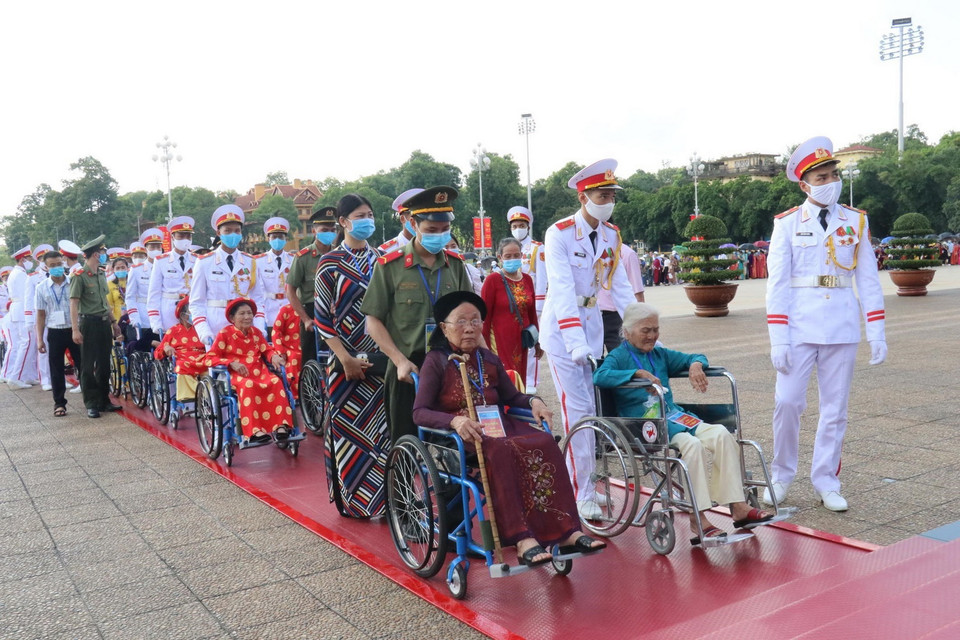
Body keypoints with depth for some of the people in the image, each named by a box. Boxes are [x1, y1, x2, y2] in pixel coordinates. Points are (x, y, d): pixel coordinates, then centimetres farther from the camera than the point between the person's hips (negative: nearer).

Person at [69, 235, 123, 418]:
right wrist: (75, 329, -18)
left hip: (104, 323, 7)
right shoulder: (79, 276, -10)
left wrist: (113, 321, 19)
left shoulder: (101, 275, 12)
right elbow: (73, 304, -13)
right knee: (88, 366, 1)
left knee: (104, 364, 12)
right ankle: (91, 404, 7)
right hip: (89, 323, -7)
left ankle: (104, 400, 21)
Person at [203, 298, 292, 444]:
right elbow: (209, 359, -2)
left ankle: (280, 426, -32)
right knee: (248, 386, -39)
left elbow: (267, 350, 17)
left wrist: (274, 356, -9)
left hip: (259, 372, 4)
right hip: (237, 375, -4)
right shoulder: (225, 333, 2)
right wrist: (232, 363, -17)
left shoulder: (255, 332, 17)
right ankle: (253, 431, -46)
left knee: (276, 382, -28)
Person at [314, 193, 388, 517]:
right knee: (349, 426, 2)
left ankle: (384, 497, 13)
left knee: (382, 425, 3)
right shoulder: (330, 263, -2)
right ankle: (353, 499, 15)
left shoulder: (380, 259, 9)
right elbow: (323, 318, -5)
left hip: (381, 357, 3)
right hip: (348, 360, -3)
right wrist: (346, 359, -11)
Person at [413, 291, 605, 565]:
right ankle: (522, 540, -43)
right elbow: (419, 412, -10)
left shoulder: (489, 359, 17)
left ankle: (566, 532, -29)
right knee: (500, 450, -38)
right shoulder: (436, 361, 0)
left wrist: (533, 401, -2)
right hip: (457, 435, -5)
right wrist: (456, 421, -29)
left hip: (496, 426, 5)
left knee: (544, 443, -24)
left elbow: (511, 396, 21)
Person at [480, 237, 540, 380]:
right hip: (500, 341, -5)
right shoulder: (493, 280, -7)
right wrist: (485, 347, -8)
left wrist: (537, 341, 16)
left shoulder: (527, 279, 8)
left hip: (521, 341, 5)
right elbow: (485, 316, -7)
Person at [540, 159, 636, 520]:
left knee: (595, 408, 6)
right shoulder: (559, 234, -16)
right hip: (562, 328, -6)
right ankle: (582, 495, 2)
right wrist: (576, 341, -32)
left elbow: (620, 287, 2)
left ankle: (588, 481, 22)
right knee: (578, 409, -7)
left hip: (593, 325, 6)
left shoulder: (611, 235, 3)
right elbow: (562, 290, -24)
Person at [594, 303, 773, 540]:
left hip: (673, 416, 7)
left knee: (721, 435, -18)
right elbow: (599, 376, -21)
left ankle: (738, 508, -17)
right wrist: (638, 373, -27)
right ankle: (697, 518, -27)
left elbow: (696, 358, 24)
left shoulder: (660, 355, 20)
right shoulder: (619, 357, 0)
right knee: (692, 444, -32)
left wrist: (695, 365, 0)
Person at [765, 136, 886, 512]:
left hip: (842, 329, 2)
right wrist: (778, 339, -10)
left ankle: (826, 482, 20)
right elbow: (777, 283, -4)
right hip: (799, 328, -2)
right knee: (787, 402, -4)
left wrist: (876, 333, 1)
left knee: (835, 408, 8)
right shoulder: (787, 224, 0)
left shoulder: (856, 222, 6)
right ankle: (781, 476, 17)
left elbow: (868, 280, 6)